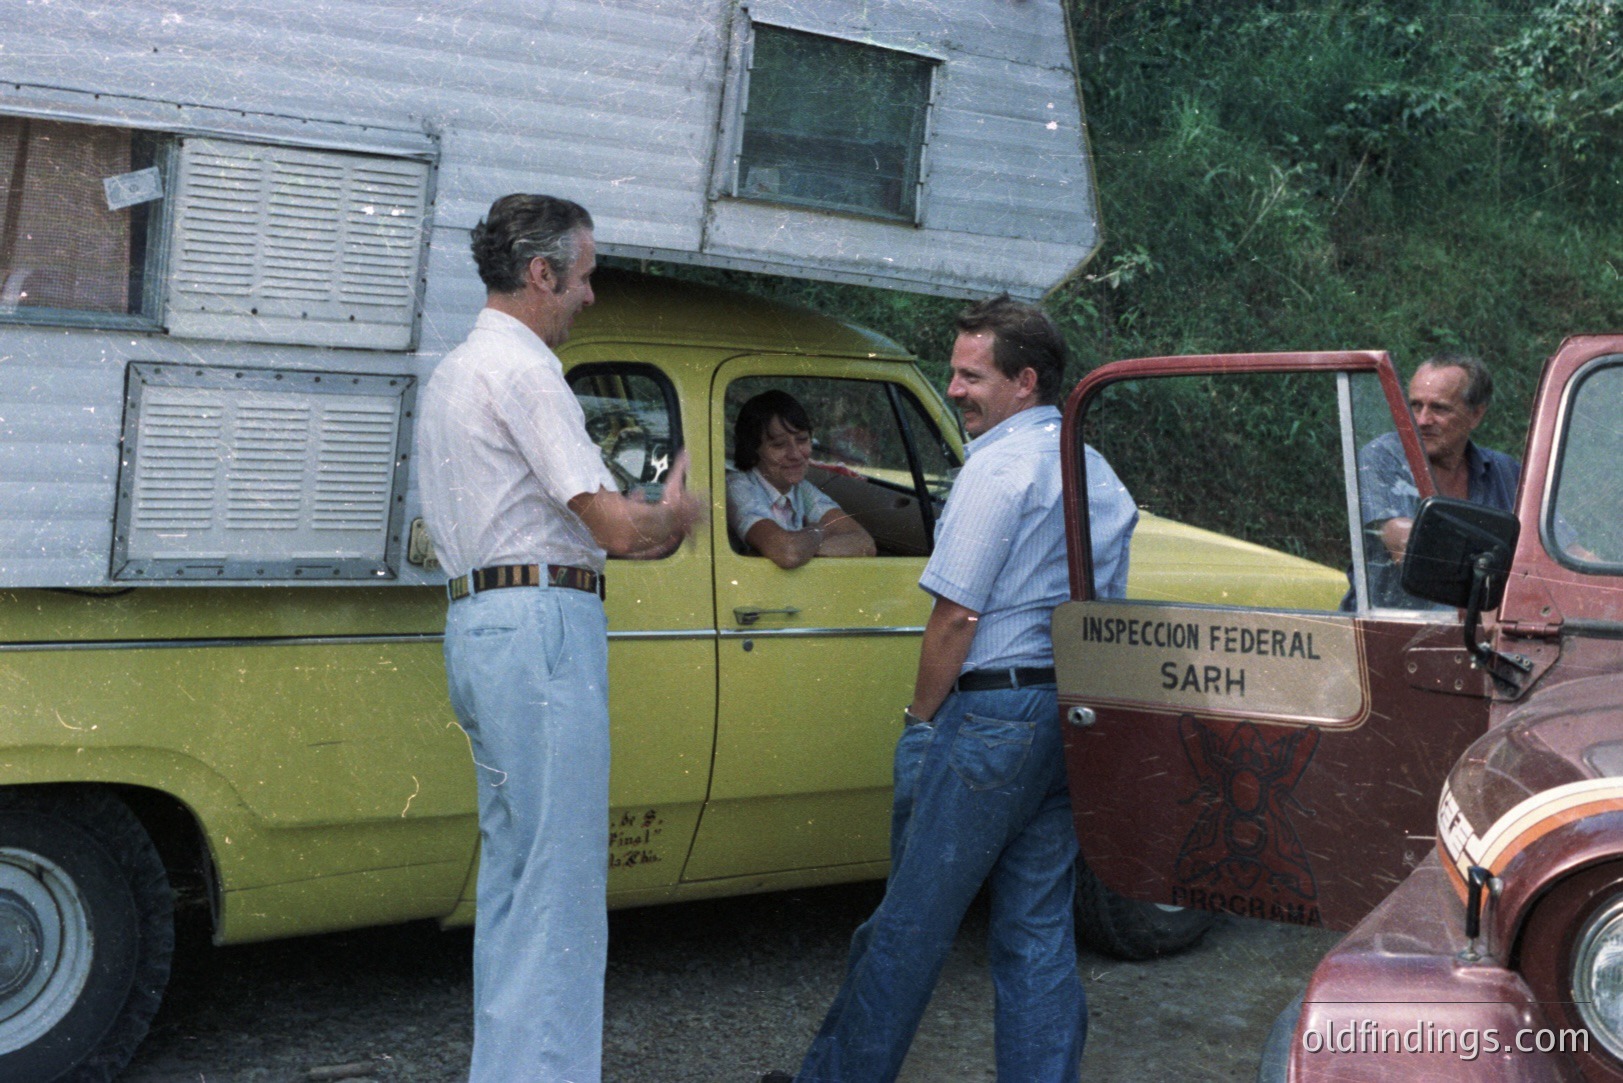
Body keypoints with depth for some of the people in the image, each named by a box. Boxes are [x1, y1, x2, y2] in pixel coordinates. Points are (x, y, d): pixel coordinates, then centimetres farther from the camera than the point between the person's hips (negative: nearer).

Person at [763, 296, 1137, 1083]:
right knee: (1039, 931, 10)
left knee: (910, 921, 3)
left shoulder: (998, 464, -12)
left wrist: (920, 719, -5)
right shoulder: (1101, 476, 15)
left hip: (990, 714, -8)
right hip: (1073, 721, 9)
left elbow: (954, 616, -15)